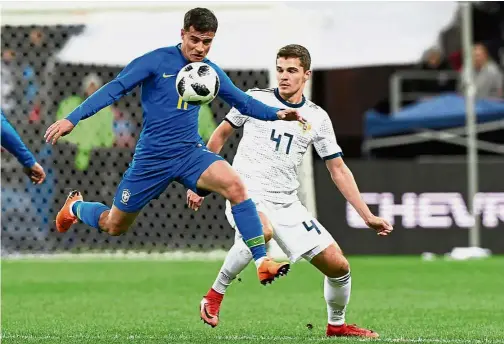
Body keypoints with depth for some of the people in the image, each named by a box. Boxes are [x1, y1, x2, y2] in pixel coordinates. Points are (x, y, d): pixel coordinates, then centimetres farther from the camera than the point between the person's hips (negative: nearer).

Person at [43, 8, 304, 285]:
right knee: (114, 226, 10)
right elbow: (115, 89, -13)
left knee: (235, 186, -28)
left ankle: (262, 262, -27)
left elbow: (243, 102, 17)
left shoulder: (210, 72, 3)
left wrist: (276, 113, -1)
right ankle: (75, 206, 47)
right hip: (152, 158, -2)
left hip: (190, 153, 3)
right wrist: (72, 119, -22)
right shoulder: (157, 61, -11)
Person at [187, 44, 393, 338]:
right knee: (263, 232, -40)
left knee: (338, 265, -2)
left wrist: (368, 216, 2)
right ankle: (214, 296, -22)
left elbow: (339, 170, 8)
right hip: (247, 192, -4)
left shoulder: (317, 118, 4)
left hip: (287, 204, 4)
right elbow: (221, 135, 11)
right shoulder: (255, 99, -1)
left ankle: (336, 325, 26)